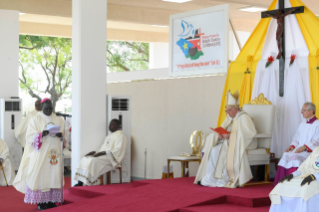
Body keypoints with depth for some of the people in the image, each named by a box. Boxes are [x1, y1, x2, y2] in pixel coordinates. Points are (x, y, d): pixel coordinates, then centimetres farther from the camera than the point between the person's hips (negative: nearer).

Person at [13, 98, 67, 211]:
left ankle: (51, 201, 5)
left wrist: (59, 134, -13)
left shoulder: (58, 120, 13)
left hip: (54, 152, 3)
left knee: (54, 175, 1)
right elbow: (31, 136, -5)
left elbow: (65, 134, 10)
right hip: (41, 153, -3)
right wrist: (42, 134, -23)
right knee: (40, 175, -7)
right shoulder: (35, 120, 3)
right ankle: (40, 202, -3)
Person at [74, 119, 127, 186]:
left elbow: (118, 150, -18)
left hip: (112, 158, -9)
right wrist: (94, 152, 2)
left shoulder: (120, 136, -7)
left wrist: (102, 153, -23)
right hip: (103, 155, 9)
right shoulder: (109, 136, 22)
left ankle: (87, 183, -28)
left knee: (93, 161, -31)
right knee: (85, 159, -9)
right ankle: (80, 182, -18)